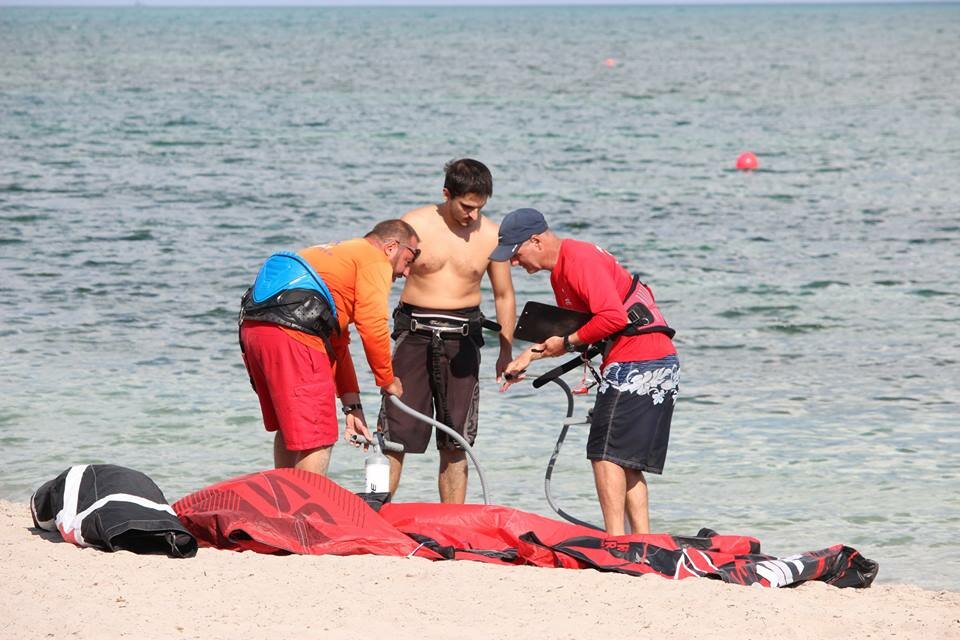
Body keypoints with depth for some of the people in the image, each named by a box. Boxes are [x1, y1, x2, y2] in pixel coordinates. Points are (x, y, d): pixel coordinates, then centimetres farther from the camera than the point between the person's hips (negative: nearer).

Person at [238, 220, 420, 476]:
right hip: (292, 336, -9)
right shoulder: (376, 261, 7)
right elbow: (373, 327, -6)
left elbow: (336, 342, 34)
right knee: (317, 440, -4)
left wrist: (352, 406, 31)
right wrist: (387, 381, 9)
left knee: (289, 429, 24)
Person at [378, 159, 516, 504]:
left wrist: (506, 352, 10)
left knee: (455, 442, 3)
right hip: (414, 333, -2)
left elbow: (503, 295, 13)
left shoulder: (491, 235, 2)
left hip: (462, 339, 2)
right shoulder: (415, 225, -4)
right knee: (397, 433, -7)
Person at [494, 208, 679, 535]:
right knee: (626, 462, 12)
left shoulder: (579, 259, -14)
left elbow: (613, 317, -22)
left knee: (606, 454, -9)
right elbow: (571, 332, 24)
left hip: (637, 363, -10)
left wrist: (567, 342, -11)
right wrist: (530, 355, 13)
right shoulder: (560, 270, 18)